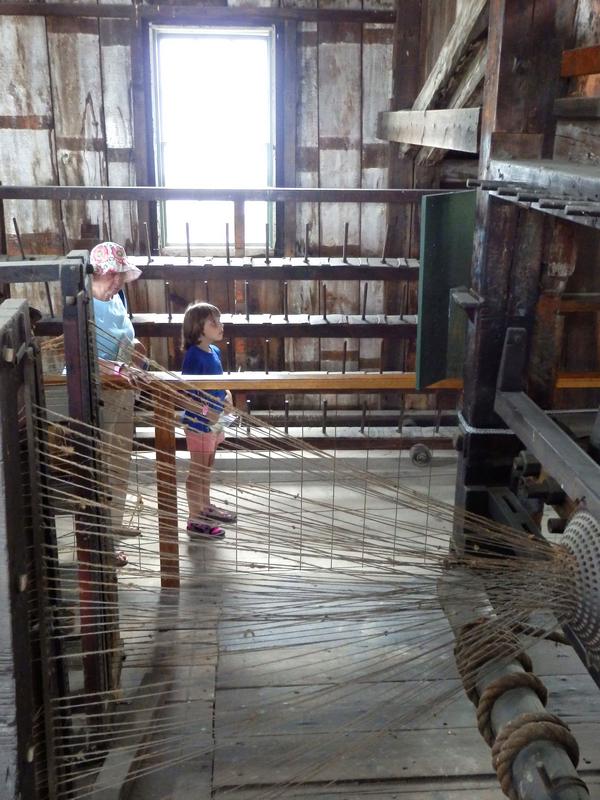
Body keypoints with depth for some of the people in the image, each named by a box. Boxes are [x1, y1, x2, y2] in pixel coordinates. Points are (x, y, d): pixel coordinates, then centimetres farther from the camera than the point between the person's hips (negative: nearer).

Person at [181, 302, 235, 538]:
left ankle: (206, 507, 38)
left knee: (207, 467, 22)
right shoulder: (194, 356, -21)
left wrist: (226, 394, 1)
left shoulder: (214, 351, 5)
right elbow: (186, 393, -23)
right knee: (197, 470, 2)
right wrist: (205, 412, -32)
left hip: (214, 421, 8)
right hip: (199, 422, -8)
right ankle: (195, 520, 12)